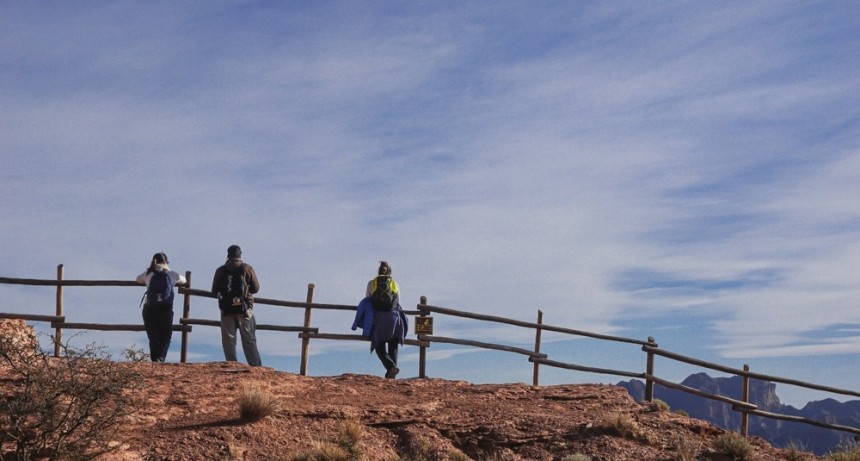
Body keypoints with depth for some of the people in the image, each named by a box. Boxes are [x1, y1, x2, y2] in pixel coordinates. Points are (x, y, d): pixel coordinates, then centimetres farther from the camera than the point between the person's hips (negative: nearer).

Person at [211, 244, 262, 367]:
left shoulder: (220, 271, 4)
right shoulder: (247, 269, 0)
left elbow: (214, 291, 8)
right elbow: (256, 288, 4)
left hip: (227, 310, 0)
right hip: (244, 309, 0)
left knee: (228, 341, 6)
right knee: (249, 341, 4)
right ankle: (256, 367, 0)